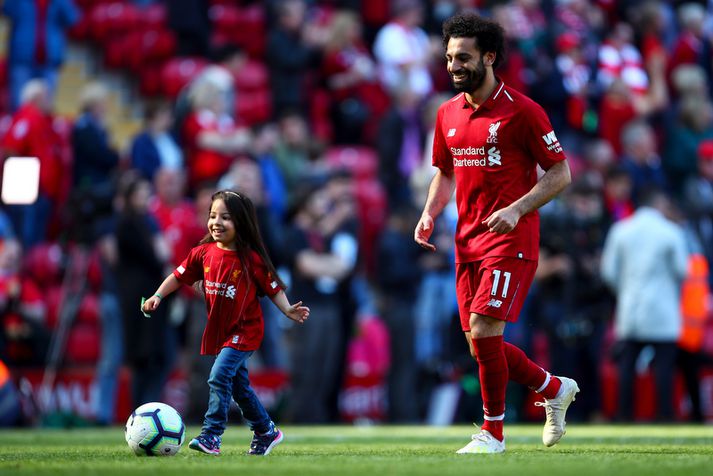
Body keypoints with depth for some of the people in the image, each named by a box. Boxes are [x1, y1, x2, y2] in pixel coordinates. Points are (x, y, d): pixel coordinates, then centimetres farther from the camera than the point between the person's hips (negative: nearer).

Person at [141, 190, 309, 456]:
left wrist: (288, 310, -21)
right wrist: (158, 296, -4)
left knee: (219, 376, -21)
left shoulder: (251, 259, -15)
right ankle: (266, 432, 31)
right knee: (239, 386, 15)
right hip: (219, 331, 6)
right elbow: (179, 276, 6)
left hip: (245, 331, -6)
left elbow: (273, 287, -8)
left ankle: (211, 435, -19)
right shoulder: (204, 253, -3)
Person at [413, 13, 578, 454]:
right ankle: (555, 388, 29)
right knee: (480, 341, 6)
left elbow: (560, 173, -7)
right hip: (468, 241, 7)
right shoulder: (448, 115, 10)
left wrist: (517, 209, -19)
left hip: (510, 239, -7)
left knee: (484, 330, -17)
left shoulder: (522, 111, -10)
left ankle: (493, 432, -3)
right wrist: (430, 214, 4)